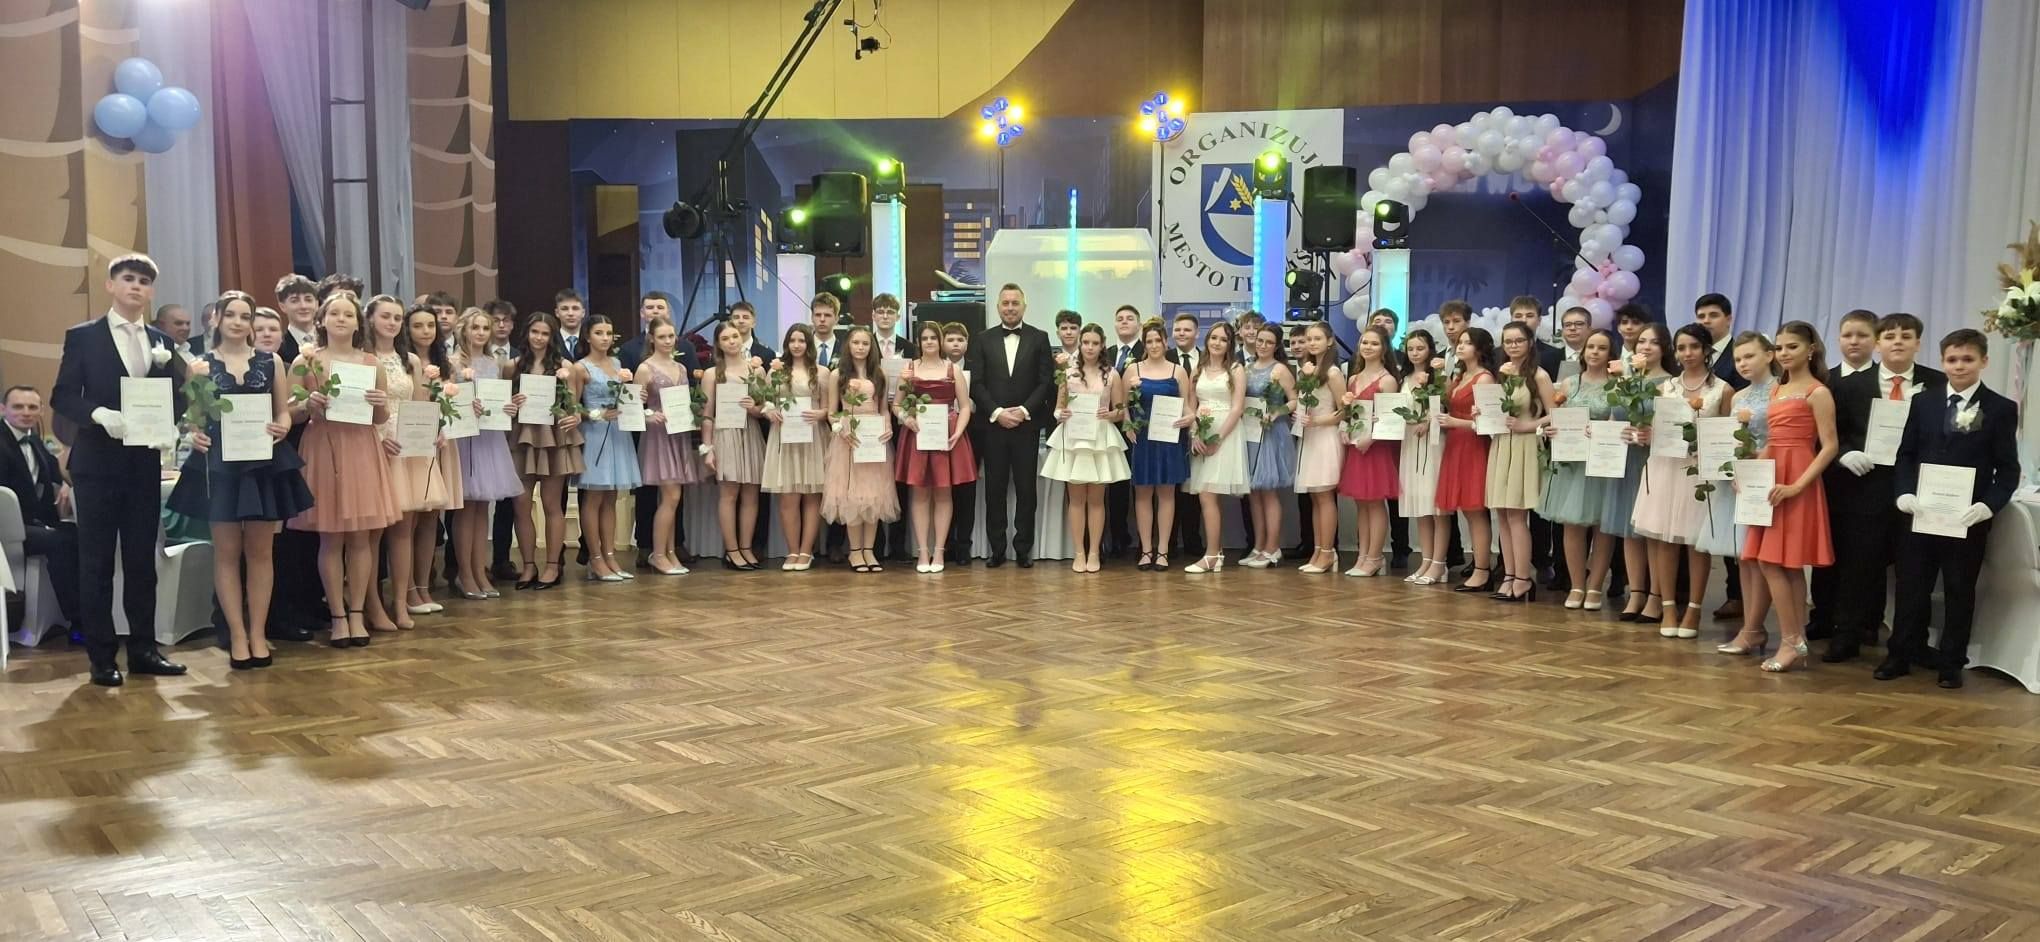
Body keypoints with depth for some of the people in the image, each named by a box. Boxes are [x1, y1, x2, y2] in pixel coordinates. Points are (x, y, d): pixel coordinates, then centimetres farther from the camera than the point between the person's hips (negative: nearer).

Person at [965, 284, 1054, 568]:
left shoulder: (1039, 338, 5)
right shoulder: (984, 340, 7)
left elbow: (1046, 381, 0)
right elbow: (976, 383, 3)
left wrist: (1024, 411, -11)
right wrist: (997, 412, -9)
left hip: (1027, 424, -1)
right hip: (993, 425, 1)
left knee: (1026, 488, 2)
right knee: (995, 489, 3)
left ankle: (1023, 548, 8)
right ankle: (997, 549, 8)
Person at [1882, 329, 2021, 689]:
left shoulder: (2001, 409, 1)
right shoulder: (1924, 404, 10)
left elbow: (2008, 468, -2)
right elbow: (1906, 454, 8)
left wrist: (1989, 506, -17)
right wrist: (1904, 493, -8)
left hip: (1968, 519, -2)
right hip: (1923, 514, 3)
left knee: (1960, 591, 6)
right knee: (1912, 588, 7)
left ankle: (1952, 664, 15)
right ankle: (1900, 656, 16)